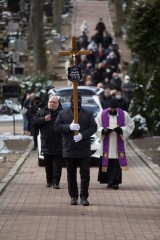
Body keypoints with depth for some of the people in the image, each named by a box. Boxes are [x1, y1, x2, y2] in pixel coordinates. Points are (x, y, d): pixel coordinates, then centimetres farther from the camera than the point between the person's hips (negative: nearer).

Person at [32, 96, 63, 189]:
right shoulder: (42, 112, 8)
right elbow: (34, 122, 2)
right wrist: (43, 119, -12)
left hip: (58, 145, -3)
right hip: (46, 144, 3)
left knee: (57, 164, -5)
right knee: (48, 164, 12)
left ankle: (56, 182, -4)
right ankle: (49, 181, 23)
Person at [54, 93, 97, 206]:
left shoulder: (88, 114, 7)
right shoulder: (63, 114, 8)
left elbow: (93, 127, -2)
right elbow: (56, 126, 0)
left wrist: (82, 135, -17)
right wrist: (69, 127, -16)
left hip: (84, 150, 0)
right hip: (69, 150, 1)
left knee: (85, 174, -3)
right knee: (71, 175, 5)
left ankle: (84, 197, 2)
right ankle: (74, 197, 13)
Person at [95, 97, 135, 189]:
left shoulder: (124, 115, 0)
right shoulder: (102, 114, 1)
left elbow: (130, 126, 5)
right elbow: (96, 127, 4)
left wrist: (121, 130, -13)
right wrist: (104, 130, -15)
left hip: (118, 143, -1)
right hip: (106, 144, 1)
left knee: (116, 163, -5)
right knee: (106, 162, 2)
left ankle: (114, 182, -2)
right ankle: (111, 181, 14)